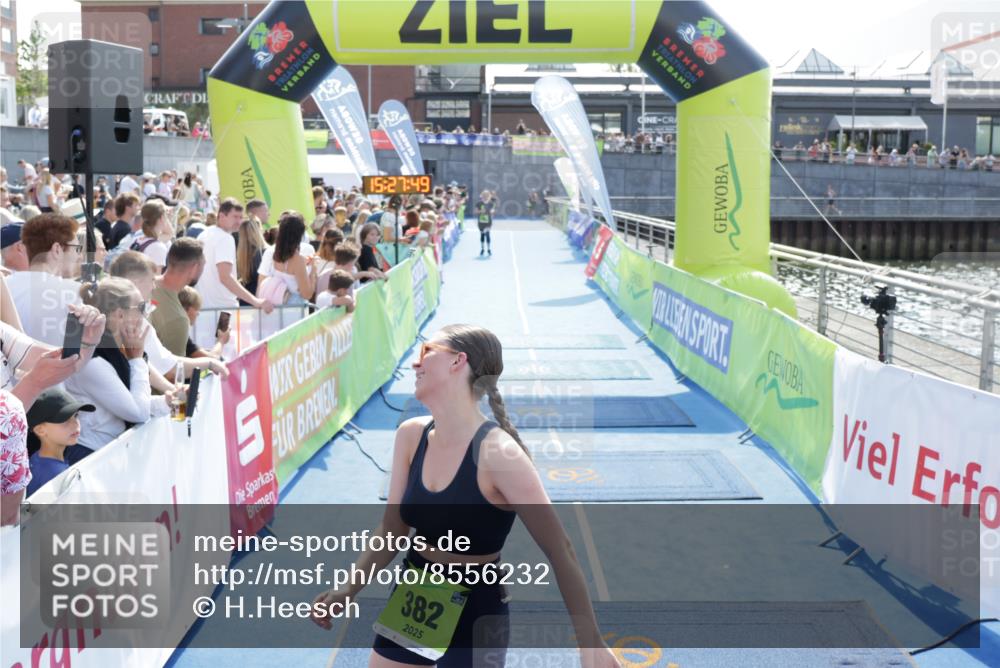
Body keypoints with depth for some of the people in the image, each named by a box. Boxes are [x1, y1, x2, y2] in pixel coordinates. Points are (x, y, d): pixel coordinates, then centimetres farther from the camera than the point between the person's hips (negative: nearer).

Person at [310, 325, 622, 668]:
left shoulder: (498, 452, -25)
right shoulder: (411, 435, -5)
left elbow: (560, 552, -21)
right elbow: (392, 531, 4)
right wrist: (346, 591, -5)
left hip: (475, 614, -6)